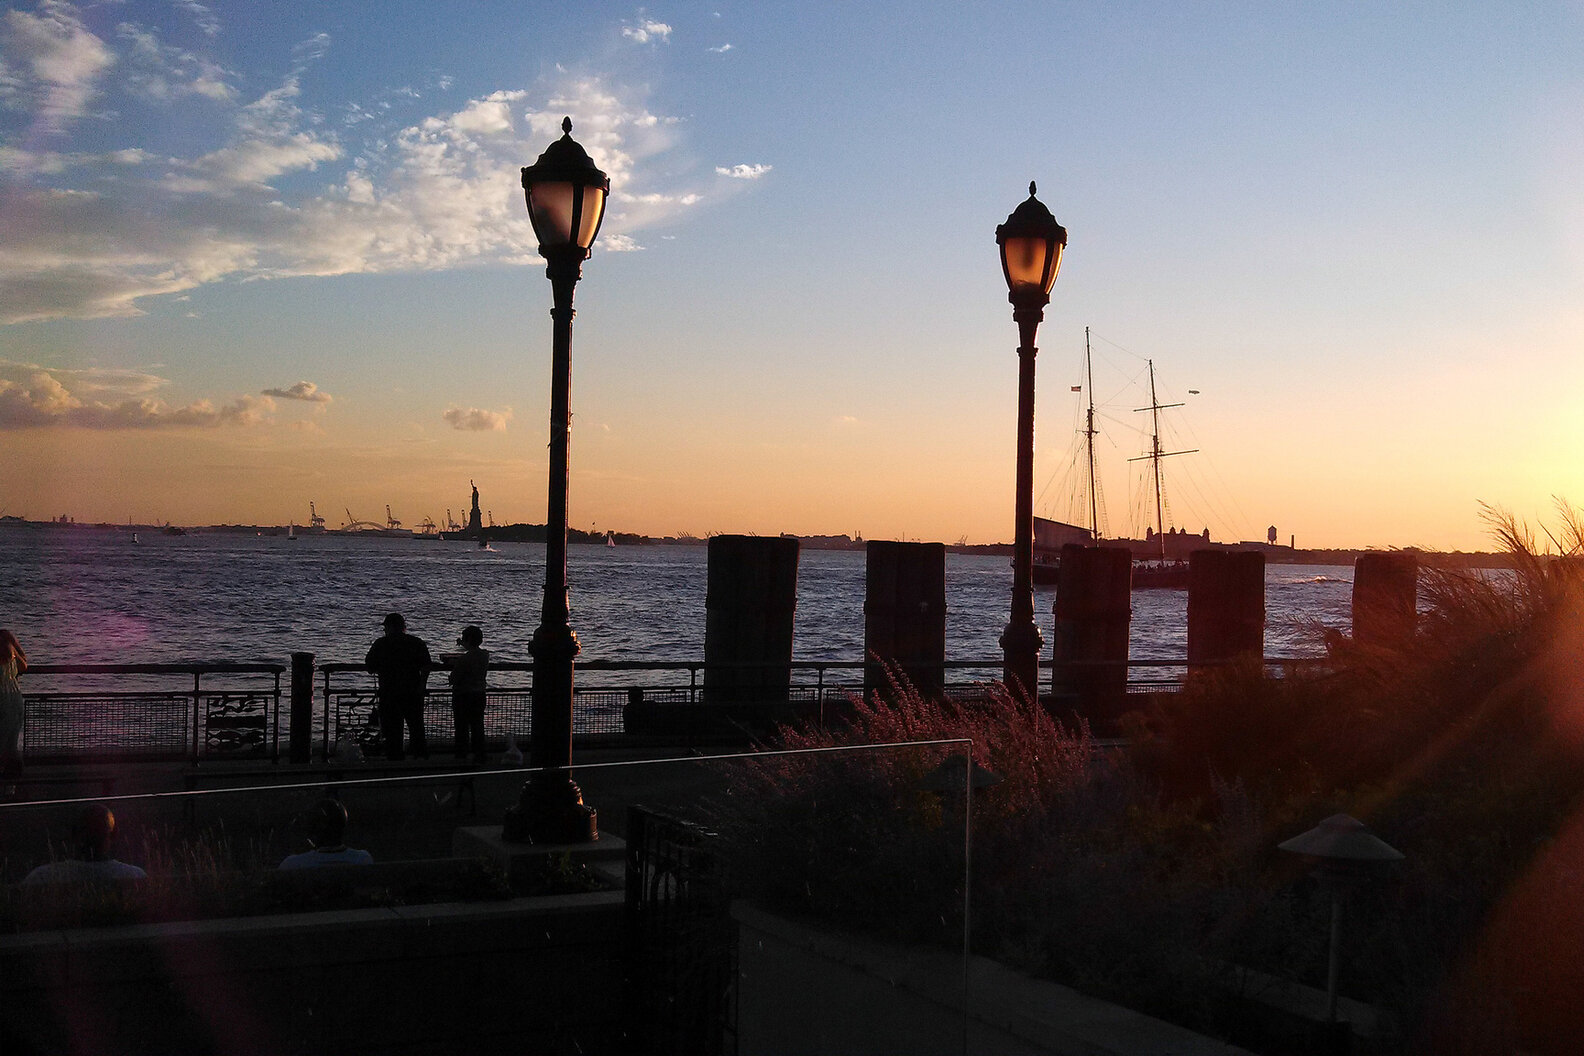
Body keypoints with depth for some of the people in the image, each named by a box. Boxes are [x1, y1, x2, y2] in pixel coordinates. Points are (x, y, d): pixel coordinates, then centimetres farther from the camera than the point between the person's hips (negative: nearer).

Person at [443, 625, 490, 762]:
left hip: (463, 695, -6)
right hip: (480, 694, 6)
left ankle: (462, 756, 8)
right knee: (477, 726, 12)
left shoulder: (464, 659, -20)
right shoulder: (485, 655, 0)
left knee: (462, 727, 4)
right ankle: (479, 755, 13)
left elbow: (454, 679, -13)